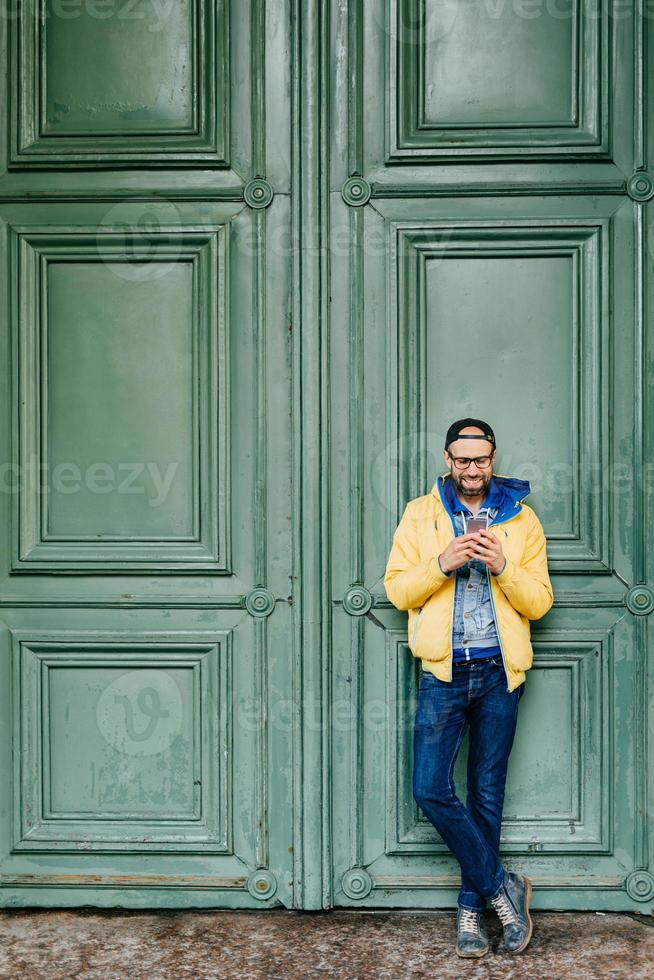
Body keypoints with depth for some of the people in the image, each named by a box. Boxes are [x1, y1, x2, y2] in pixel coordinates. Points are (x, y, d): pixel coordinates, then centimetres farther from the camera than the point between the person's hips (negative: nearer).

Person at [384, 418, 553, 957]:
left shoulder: (522, 518, 6)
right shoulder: (420, 514, 5)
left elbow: (539, 602, 2)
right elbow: (396, 590, 0)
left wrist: (502, 567, -16)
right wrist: (442, 563, -17)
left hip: (499, 674, 0)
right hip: (443, 671, 0)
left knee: (487, 794, 8)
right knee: (431, 788, -8)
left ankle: (472, 905, 23)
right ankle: (502, 885, 9)